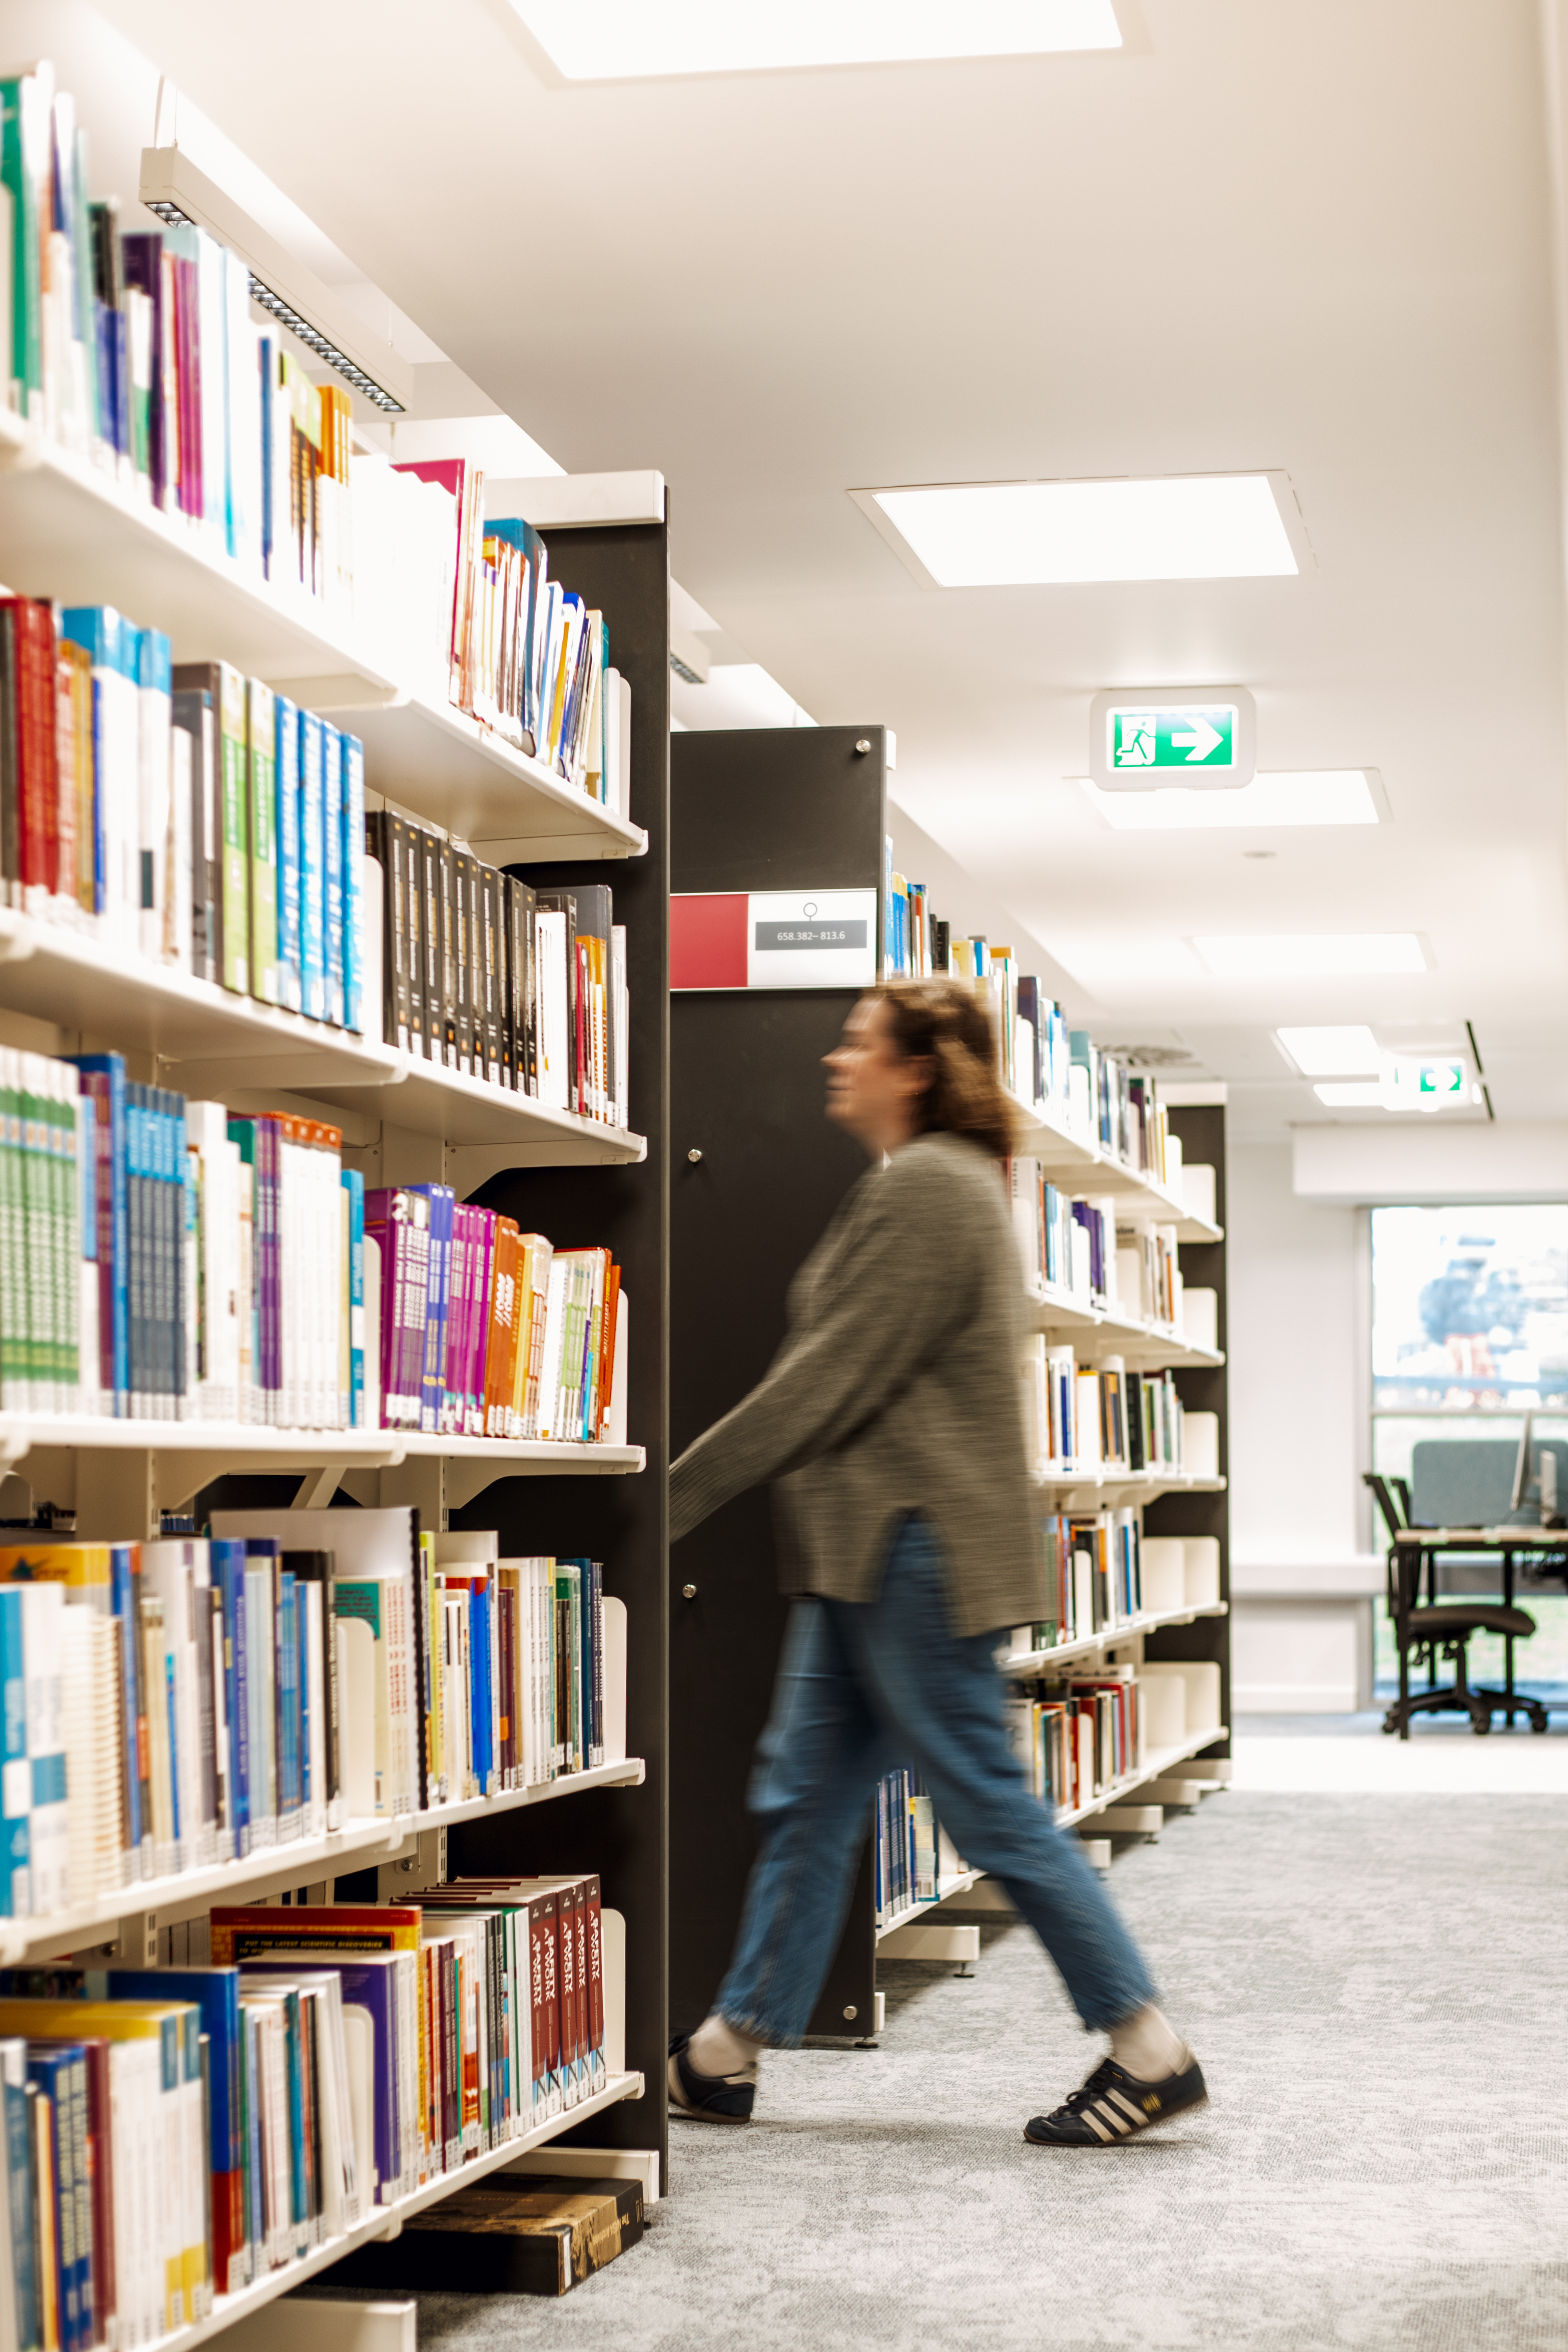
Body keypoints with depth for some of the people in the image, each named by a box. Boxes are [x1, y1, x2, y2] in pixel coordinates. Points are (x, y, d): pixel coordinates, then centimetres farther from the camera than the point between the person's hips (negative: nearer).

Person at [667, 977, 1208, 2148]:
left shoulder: (927, 1188, -15)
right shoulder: (930, 1182, 18)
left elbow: (831, 1379, -18)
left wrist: (680, 1492, -15)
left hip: (920, 1548, -11)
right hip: (874, 1552, 11)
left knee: (989, 1804, -5)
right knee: (805, 1795, 11)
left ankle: (1149, 2050, 2)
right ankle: (729, 2053, 16)